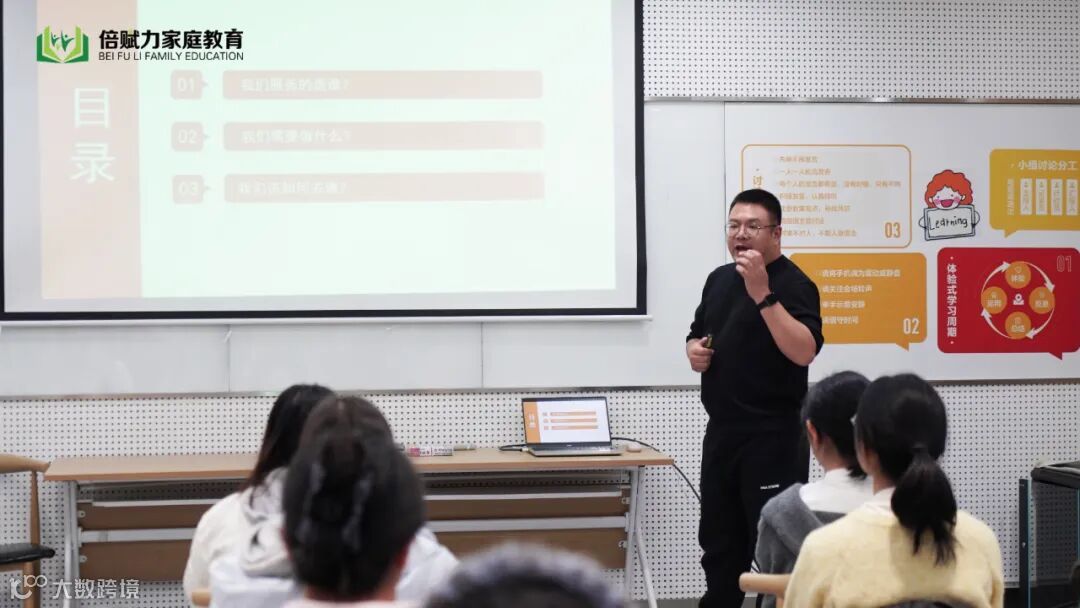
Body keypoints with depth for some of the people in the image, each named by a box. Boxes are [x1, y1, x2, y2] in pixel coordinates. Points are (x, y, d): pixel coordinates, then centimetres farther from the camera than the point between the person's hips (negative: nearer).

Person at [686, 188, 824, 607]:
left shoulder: (794, 285, -11)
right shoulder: (719, 279, 12)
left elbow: (804, 352, -27)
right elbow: (698, 335, 26)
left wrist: (762, 293, -31)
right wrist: (694, 349, 2)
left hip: (772, 435, -8)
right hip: (721, 430, 8)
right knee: (719, 540, 14)